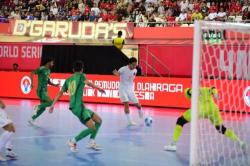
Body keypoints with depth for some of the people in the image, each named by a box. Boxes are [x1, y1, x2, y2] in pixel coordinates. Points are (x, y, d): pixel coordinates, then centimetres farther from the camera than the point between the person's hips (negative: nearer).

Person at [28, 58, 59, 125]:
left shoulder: (48, 70, 16)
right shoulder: (42, 69, -12)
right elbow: (32, 73, -20)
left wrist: (55, 85, 12)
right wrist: (32, 83, -29)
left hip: (45, 90, 9)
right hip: (41, 90, -9)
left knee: (43, 108, 11)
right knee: (50, 102, -19)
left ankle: (32, 119, 19)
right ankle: (38, 107, -6)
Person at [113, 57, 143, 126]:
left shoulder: (135, 70, 0)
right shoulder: (123, 69, -17)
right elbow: (118, 74, -31)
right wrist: (116, 73, -52)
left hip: (130, 90, 5)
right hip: (123, 89, -5)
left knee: (137, 104, 7)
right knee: (126, 104, -17)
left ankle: (141, 113, 39)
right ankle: (129, 121, -10)